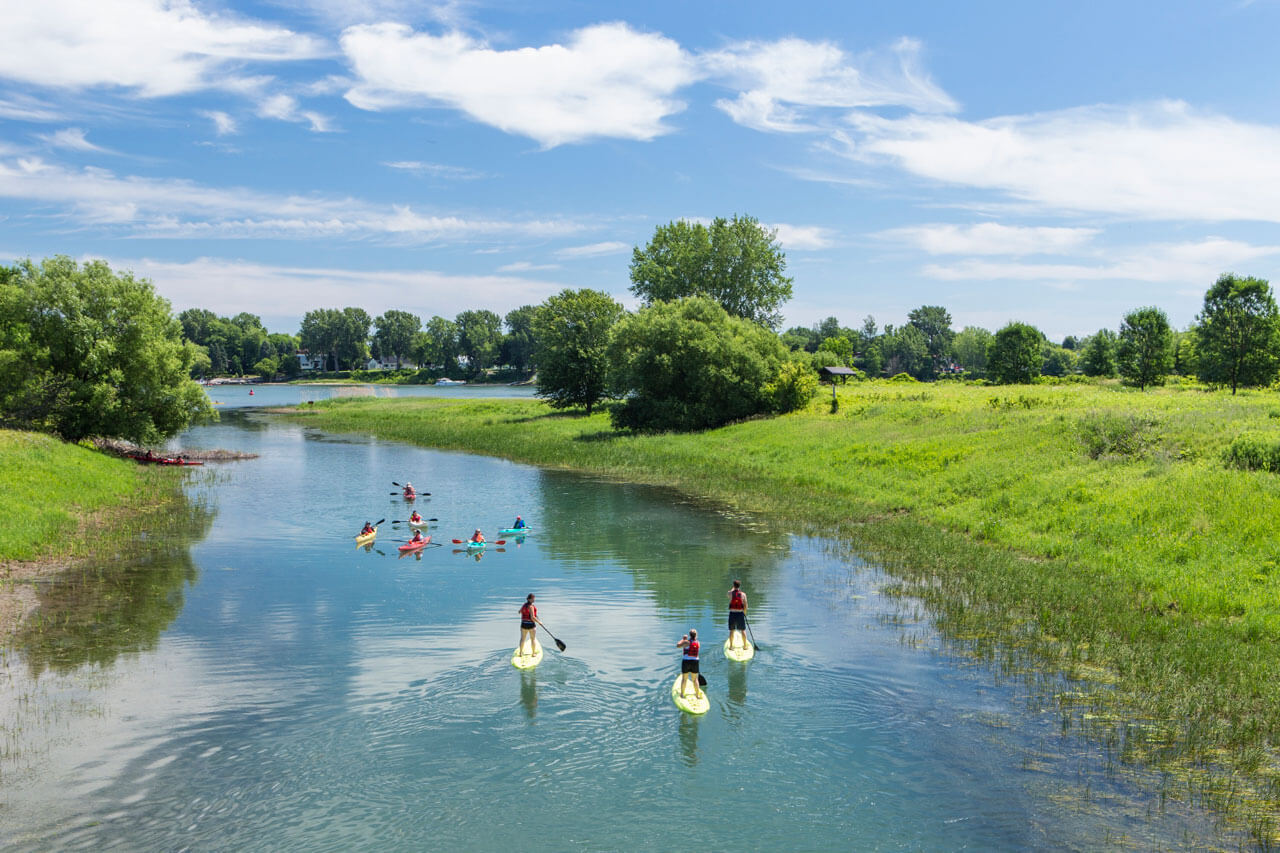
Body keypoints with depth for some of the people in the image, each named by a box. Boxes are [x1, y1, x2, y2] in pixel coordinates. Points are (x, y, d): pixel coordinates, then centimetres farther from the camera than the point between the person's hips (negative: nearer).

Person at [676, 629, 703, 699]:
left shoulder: (687, 642, -14)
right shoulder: (697, 642, 1)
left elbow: (678, 645, -5)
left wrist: (683, 639, 3)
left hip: (686, 661, -3)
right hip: (695, 662, 3)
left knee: (684, 678, 12)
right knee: (695, 679, 14)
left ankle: (682, 693, 23)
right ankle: (698, 694, 19)